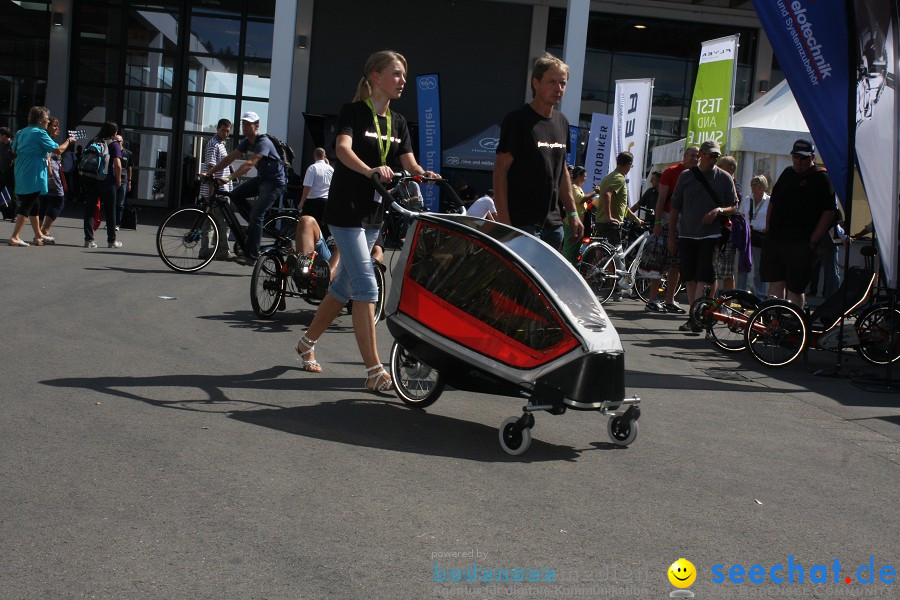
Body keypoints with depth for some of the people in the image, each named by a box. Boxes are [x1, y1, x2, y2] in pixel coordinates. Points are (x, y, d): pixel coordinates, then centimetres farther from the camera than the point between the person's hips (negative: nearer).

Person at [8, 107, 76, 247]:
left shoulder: (22, 132, 12)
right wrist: (68, 141, 2)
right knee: (27, 206, -8)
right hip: (33, 176, -9)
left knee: (32, 205, 18)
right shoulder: (40, 133, -12)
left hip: (20, 176, 9)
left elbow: (14, 150, 21)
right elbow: (58, 149, -14)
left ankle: (38, 236, 29)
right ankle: (14, 237, -12)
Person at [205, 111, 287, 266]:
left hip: (275, 182, -9)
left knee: (256, 214, -17)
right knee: (236, 195, -4)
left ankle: (251, 256, -16)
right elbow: (229, 158, 3)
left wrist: (229, 178, -41)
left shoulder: (263, 142, -22)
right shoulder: (246, 142, 5)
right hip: (262, 178, 9)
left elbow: (249, 164, -34)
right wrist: (209, 172, -5)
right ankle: (256, 225, 10)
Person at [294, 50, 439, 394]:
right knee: (366, 286, -14)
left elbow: (409, 163, 1)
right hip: (346, 209, -8)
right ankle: (374, 371, -14)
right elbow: (343, 148, -27)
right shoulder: (353, 112, -8)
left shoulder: (398, 122, 12)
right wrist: (369, 171, -45)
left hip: (374, 212, 8)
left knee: (345, 286, 15)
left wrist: (423, 174, -22)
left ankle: (307, 343, 34)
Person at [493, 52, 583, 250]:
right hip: (523, 224, -7)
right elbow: (500, 170, -11)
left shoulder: (561, 122, 14)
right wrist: (503, 220, -17)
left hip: (553, 223, 7)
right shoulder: (518, 120, -8)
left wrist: (573, 213, 15)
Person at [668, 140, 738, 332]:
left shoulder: (724, 178, 3)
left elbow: (734, 208, 6)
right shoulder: (686, 176, 7)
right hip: (686, 234, 3)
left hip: (710, 235, -2)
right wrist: (671, 236, 7)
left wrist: (719, 210, -16)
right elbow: (675, 207, 10)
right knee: (689, 278, 6)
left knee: (702, 277, -12)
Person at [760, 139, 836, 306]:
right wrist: (768, 228, 14)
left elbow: (829, 212, -9)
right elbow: (772, 202, 23)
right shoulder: (787, 173, 16)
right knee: (775, 282, 8)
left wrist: (813, 241, -14)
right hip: (774, 239, 6)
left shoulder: (821, 178, -3)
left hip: (800, 244, -6)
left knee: (794, 288, -5)